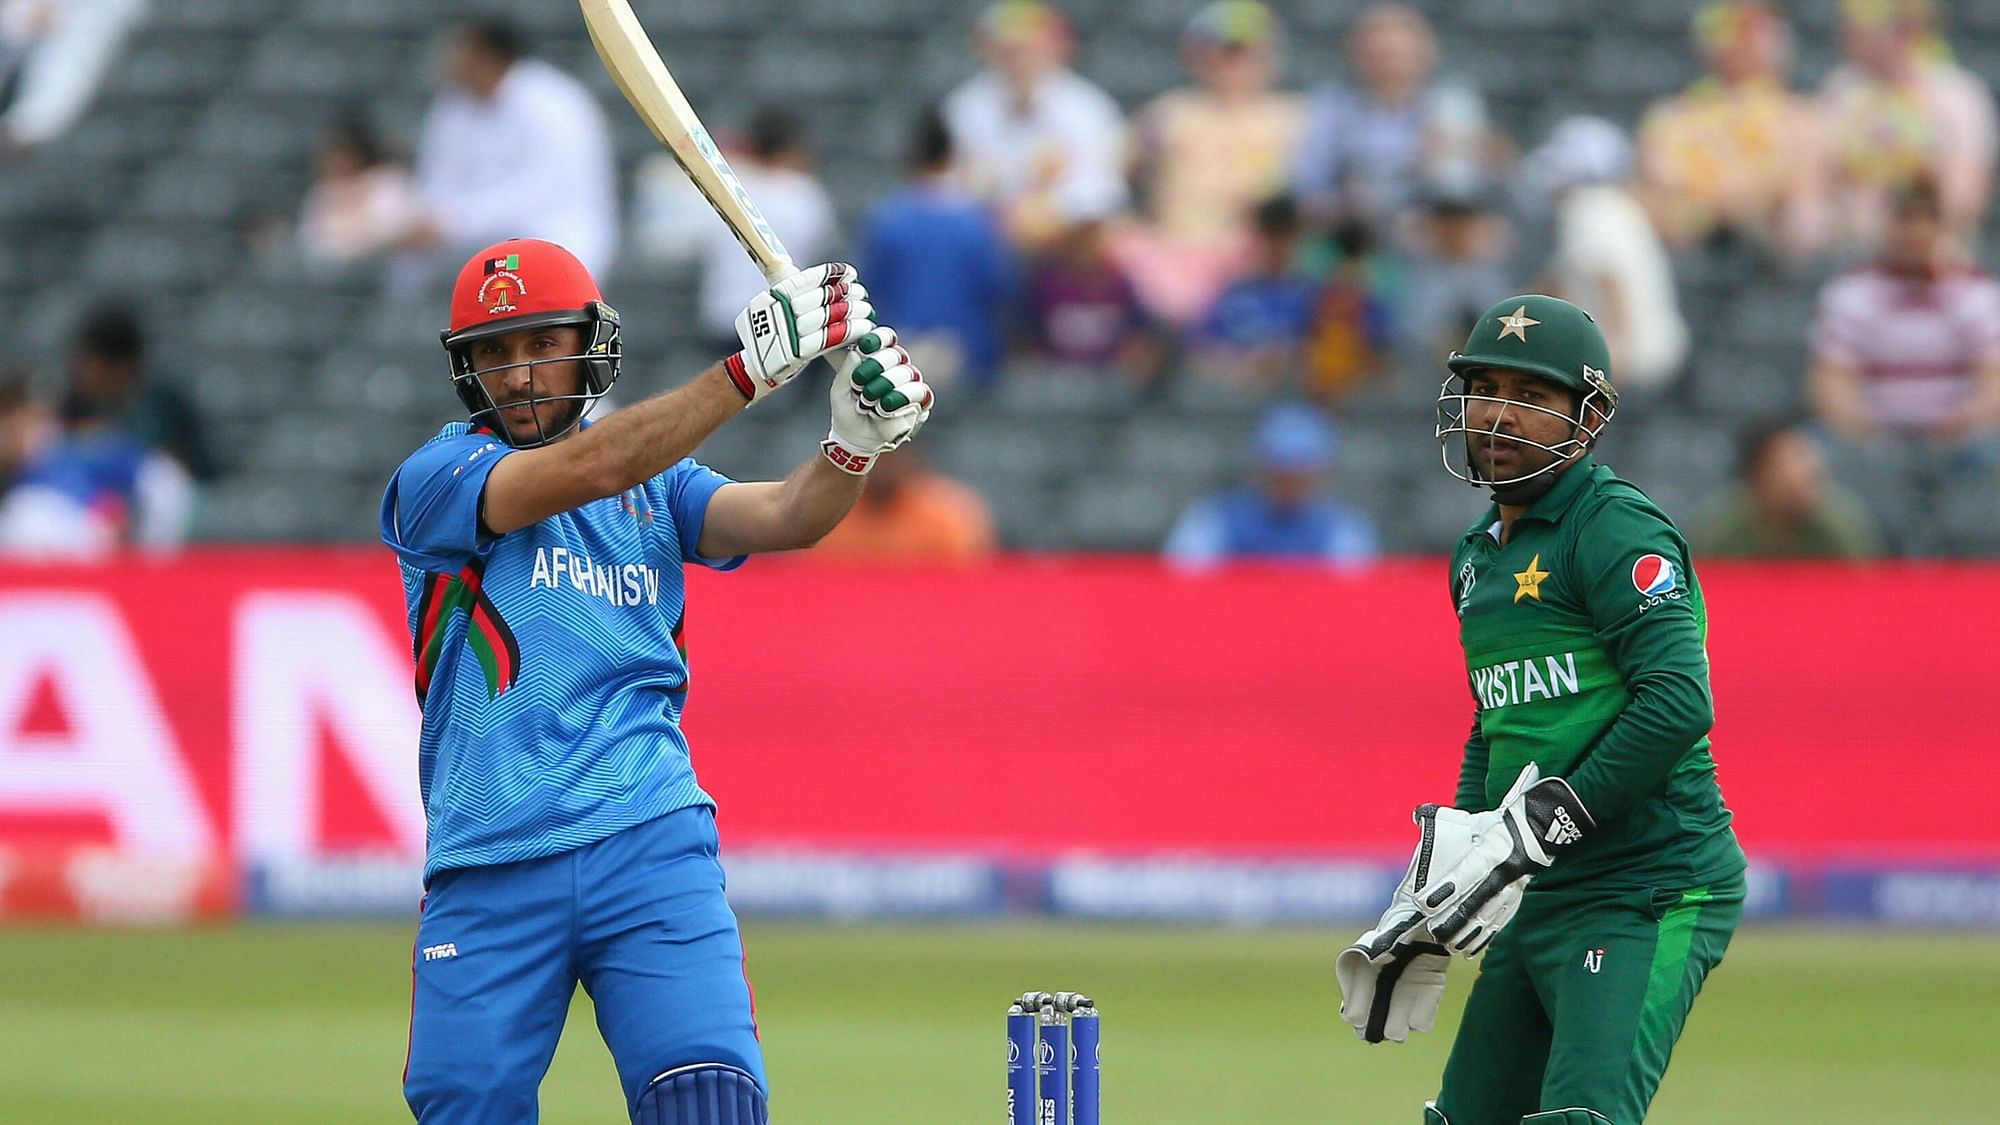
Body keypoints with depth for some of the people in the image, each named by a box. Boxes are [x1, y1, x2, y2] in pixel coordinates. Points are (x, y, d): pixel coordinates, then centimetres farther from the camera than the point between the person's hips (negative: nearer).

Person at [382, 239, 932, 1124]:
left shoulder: (657, 485, 17)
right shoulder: (435, 480, 2)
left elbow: (786, 517, 0)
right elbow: (587, 471, -14)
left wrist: (859, 436, -21)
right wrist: (751, 366, -20)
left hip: (650, 847, 2)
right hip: (488, 871, -2)